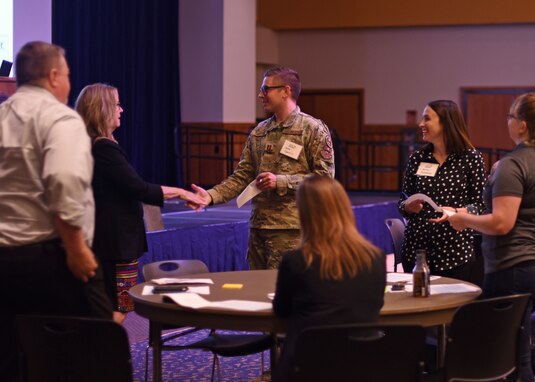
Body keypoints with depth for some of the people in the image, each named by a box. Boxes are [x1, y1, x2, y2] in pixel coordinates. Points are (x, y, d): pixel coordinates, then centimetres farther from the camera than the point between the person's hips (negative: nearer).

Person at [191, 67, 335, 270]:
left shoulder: (313, 129, -3)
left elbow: (325, 176, -9)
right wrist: (211, 196, -3)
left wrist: (281, 182, -16)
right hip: (258, 227, 6)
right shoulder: (259, 132, 15)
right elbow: (242, 176, 12)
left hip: (289, 230, -6)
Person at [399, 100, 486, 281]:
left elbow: (480, 204, -4)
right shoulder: (417, 158, 8)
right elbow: (403, 200, 13)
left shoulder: (471, 158, -3)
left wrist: (455, 212, -20)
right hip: (416, 248, 3)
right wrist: (410, 206, -8)